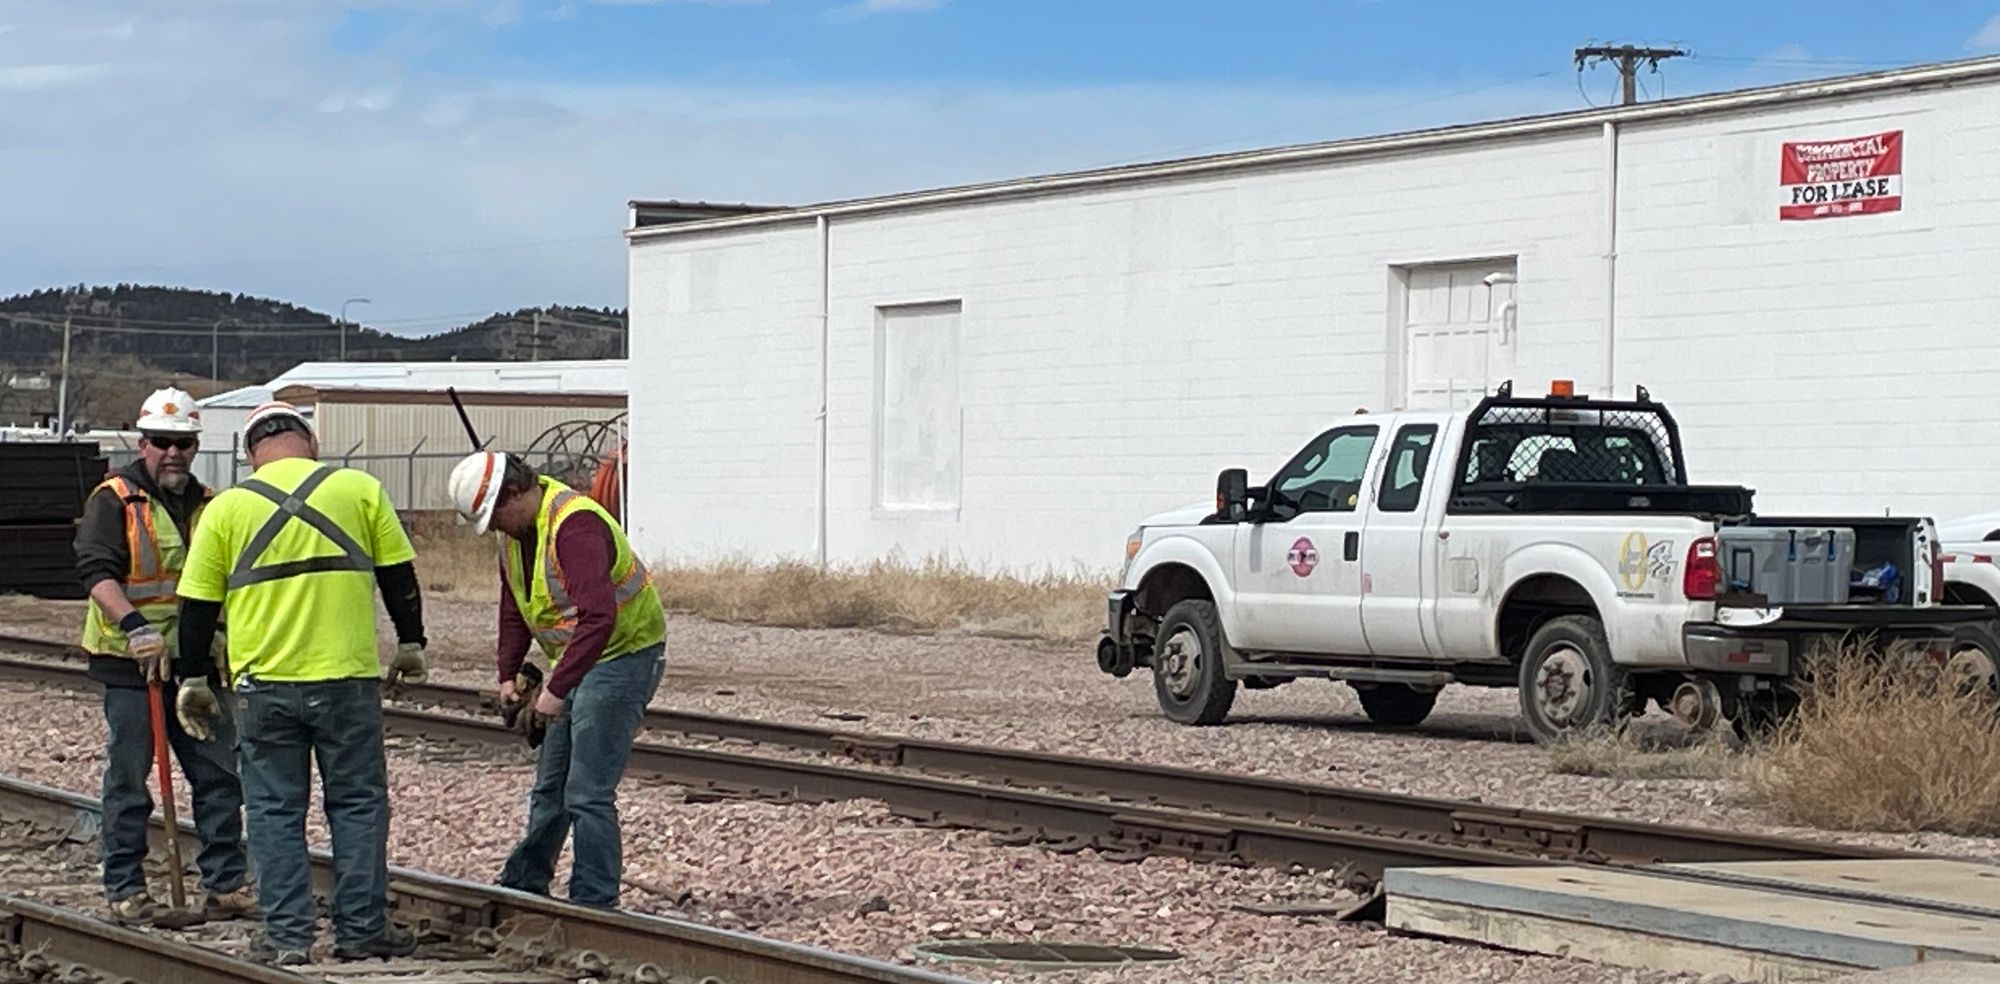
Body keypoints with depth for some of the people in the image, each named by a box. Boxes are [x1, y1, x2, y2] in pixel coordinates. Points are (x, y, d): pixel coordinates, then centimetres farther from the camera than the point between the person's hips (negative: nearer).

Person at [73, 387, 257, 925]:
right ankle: (125, 889, 7)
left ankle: (226, 883, 10)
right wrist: (134, 626, -28)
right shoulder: (113, 500, -5)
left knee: (220, 774, 4)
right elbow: (97, 571, -16)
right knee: (129, 779, 0)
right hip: (130, 663, -6)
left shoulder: (207, 505, 15)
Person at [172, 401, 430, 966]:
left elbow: (197, 605, 4)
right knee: (358, 803, 10)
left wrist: (194, 679, 14)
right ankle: (361, 930, 10)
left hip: (265, 685, 0)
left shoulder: (227, 509, 2)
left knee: (275, 812, 7)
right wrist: (410, 645, 19)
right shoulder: (359, 490, 2)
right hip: (348, 678, 0)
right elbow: (399, 577, 6)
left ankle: (286, 936, 5)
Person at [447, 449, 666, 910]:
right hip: (580, 660, 10)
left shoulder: (575, 526, -28)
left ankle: (595, 906, -5)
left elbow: (599, 617, -36)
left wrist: (557, 689, -36)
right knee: (550, 785, 19)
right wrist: (508, 674, 9)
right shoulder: (516, 530, 4)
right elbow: (513, 606, 17)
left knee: (588, 793, -11)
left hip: (624, 653, -10)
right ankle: (524, 884, 33)